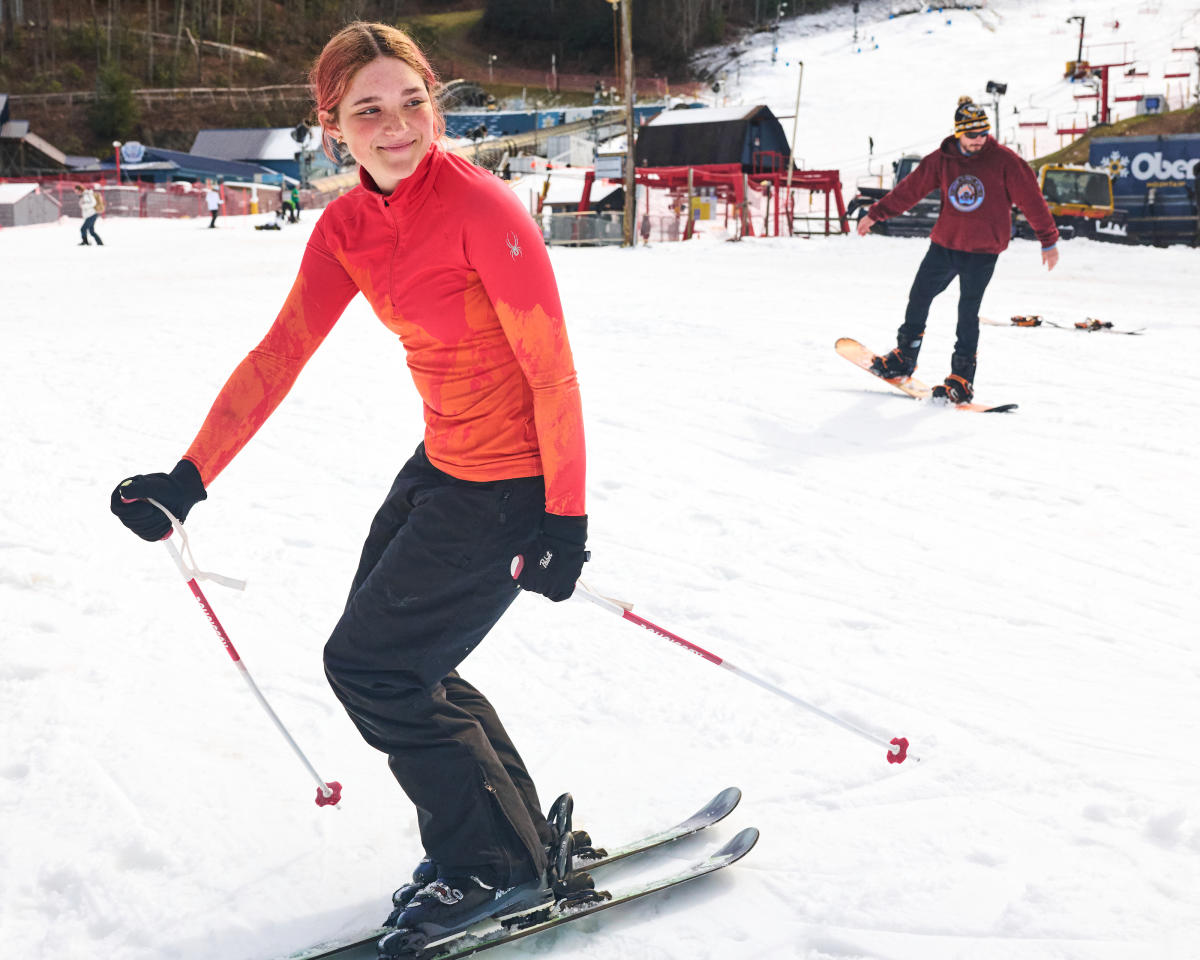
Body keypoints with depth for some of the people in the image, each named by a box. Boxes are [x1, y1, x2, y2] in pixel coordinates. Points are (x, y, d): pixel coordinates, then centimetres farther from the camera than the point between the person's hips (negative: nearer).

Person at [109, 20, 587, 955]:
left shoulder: (481, 208, -22)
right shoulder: (347, 228, 1)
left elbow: (552, 370, -19)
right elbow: (279, 356, 0)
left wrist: (566, 519, -19)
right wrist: (188, 480, -6)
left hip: (509, 483, -8)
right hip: (442, 464, 8)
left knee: (370, 665, -1)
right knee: (388, 655, 16)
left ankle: (493, 864, 17)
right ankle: (513, 832, 33)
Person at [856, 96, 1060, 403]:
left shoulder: (1004, 161, -8)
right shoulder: (941, 160, 0)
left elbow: (1031, 199, -4)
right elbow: (910, 189, 9)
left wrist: (1049, 241, -2)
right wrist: (876, 213, 13)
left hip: (982, 251, -4)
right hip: (944, 244, 4)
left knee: (968, 312, -8)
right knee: (918, 298, 12)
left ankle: (962, 379, 0)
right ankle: (904, 357, 31)